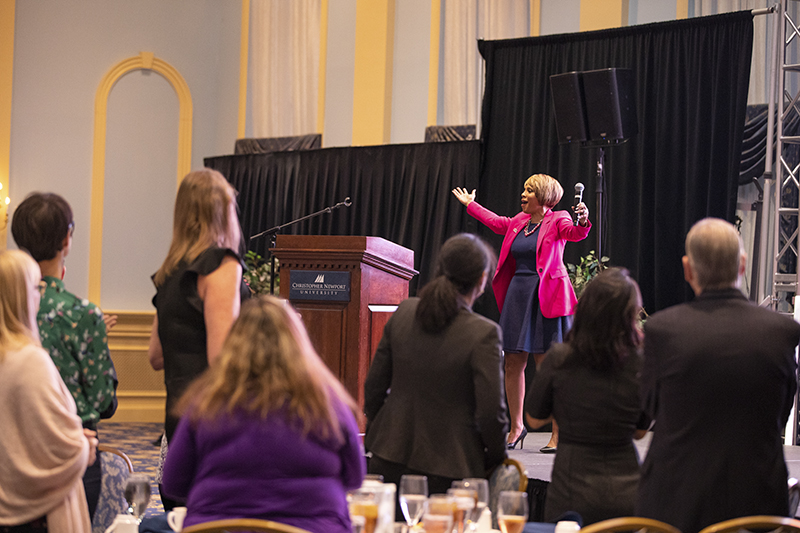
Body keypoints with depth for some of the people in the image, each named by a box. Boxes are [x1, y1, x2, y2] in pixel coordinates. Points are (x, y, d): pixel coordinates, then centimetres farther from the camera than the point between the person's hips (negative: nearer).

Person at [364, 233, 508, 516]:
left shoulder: (403, 312, -1)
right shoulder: (484, 333, -17)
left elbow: (374, 386, 7)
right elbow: (491, 412, -14)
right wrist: (495, 457, 4)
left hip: (390, 457, 5)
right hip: (446, 467, -5)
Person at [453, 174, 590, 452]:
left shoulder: (557, 220, -3)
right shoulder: (519, 221, 15)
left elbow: (574, 232, -23)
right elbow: (497, 222, 34)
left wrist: (583, 221, -46)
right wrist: (470, 204, 46)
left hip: (546, 298, -7)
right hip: (517, 295, 7)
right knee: (513, 363, 8)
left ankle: (558, 433, -3)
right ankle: (516, 427, 21)